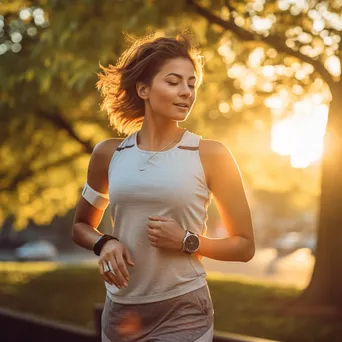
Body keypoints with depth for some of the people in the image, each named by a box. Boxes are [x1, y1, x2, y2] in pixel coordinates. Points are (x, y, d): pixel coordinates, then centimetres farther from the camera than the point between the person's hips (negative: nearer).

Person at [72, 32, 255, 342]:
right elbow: (81, 226, 17)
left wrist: (187, 241, -15)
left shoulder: (211, 155, -6)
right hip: (120, 311, 3)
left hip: (183, 314, -3)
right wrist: (104, 243, -4)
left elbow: (244, 246, 0)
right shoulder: (108, 154, 2)